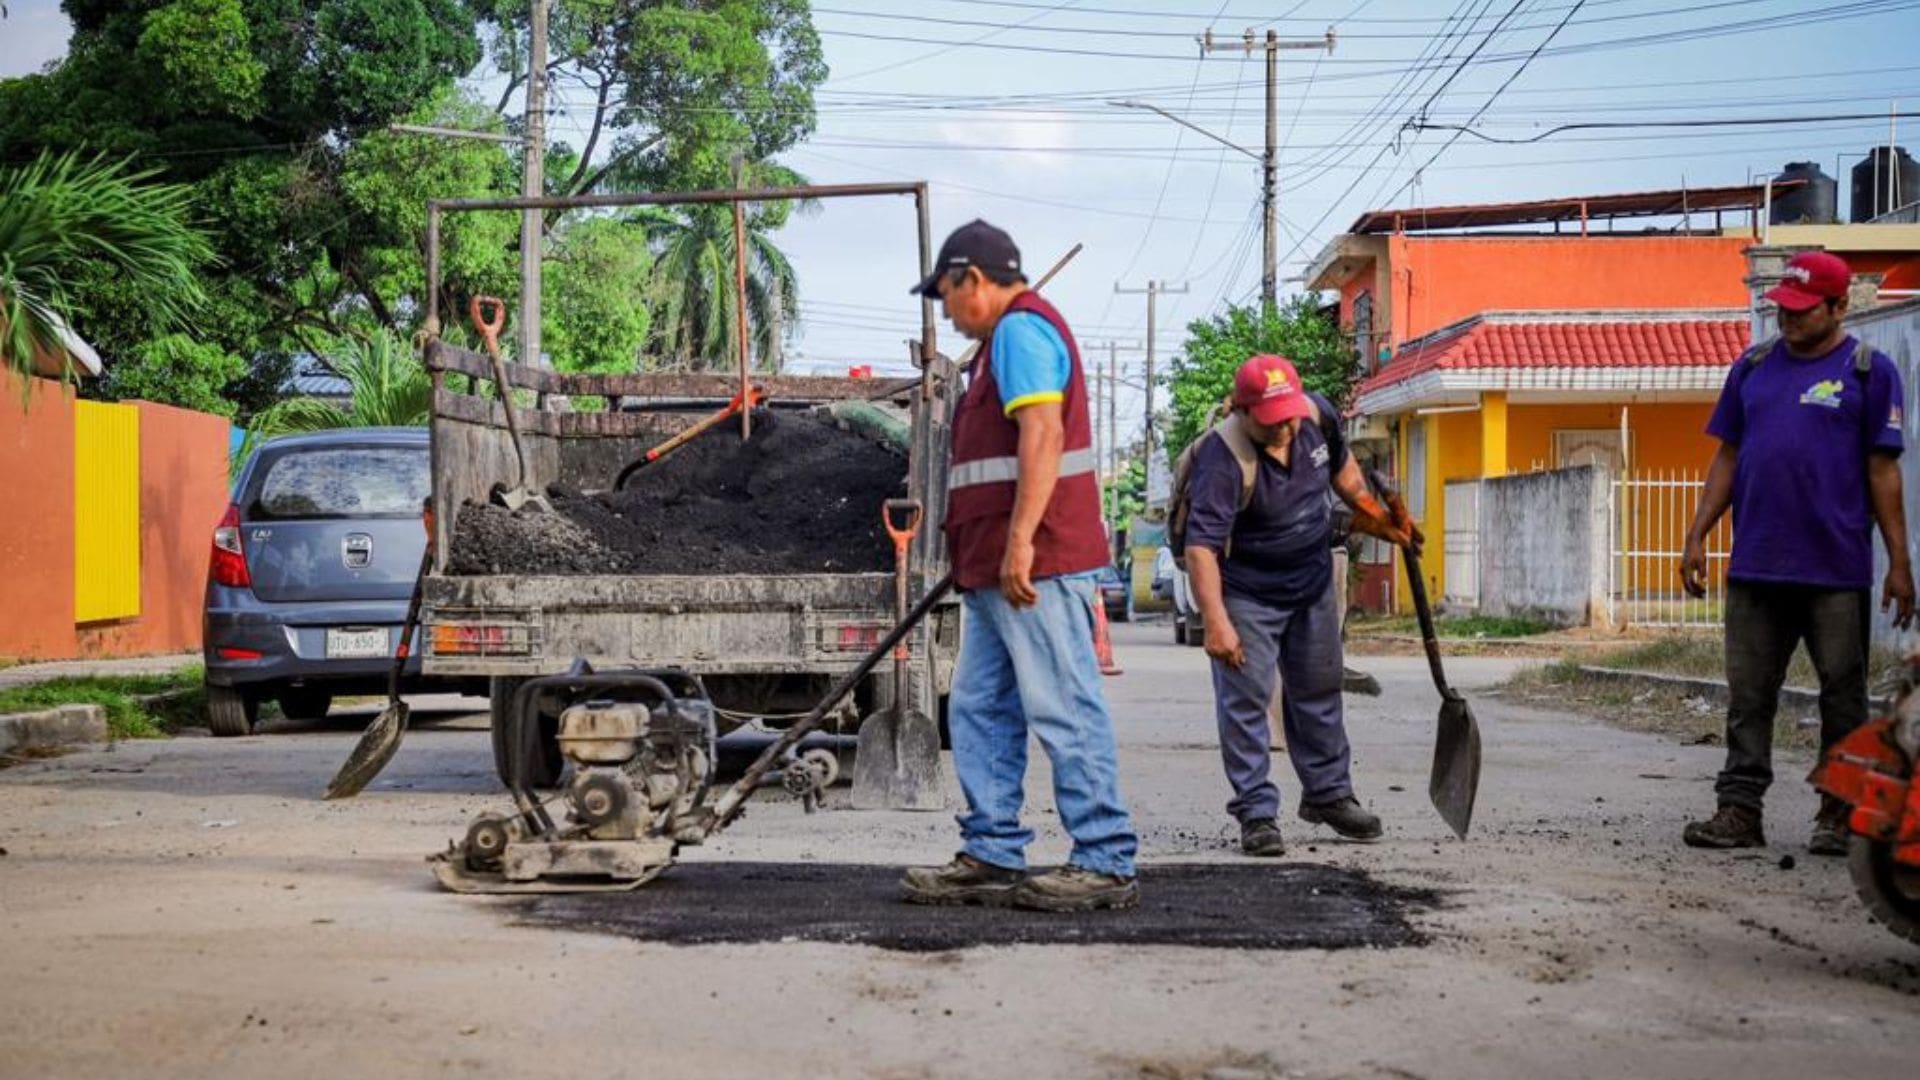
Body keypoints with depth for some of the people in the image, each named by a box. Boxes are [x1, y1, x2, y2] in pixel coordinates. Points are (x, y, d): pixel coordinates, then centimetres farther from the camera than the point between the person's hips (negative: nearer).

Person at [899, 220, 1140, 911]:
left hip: (1035, 565, -11)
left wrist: (1020, 541, -26)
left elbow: (1043, 432, -21)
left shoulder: (1020, 327, -8)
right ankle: (991, 857, 15)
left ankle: (1106, 864, -5)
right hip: (997, 570, 11)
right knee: (979, 712, 11)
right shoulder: (1013, 336, 26)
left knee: (1065, 713, -8)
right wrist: (982, 556, 30)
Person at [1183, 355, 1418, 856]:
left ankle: (1328, 794, 33)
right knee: (1245, 699, -7)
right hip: (1246, 592, -6)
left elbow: (1340, 466, 13)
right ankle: (1256, 814, 2)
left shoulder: (1318, 415, -12)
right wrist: (1216, 623, -43)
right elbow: (1201, 546, -36)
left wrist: (1375, 515, 13)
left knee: (1318, 692, 17)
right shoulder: (1224, 457, -31)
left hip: (1312, 581, 6)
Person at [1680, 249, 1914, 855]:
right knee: (1748, 697, 5)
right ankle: (1739, 810, 10)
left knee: (1842, 695, 6)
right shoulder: (1753, 367, 12)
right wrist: (1697, 537, 9)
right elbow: (1728, 459, 15)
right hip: (1755, 567, 4)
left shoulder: (1868, 370, 1)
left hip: (1837, 571, -3)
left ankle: (1839, 815, 15)